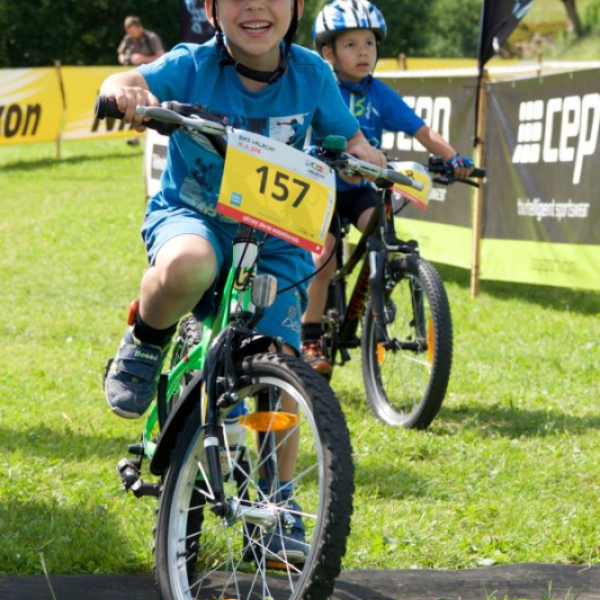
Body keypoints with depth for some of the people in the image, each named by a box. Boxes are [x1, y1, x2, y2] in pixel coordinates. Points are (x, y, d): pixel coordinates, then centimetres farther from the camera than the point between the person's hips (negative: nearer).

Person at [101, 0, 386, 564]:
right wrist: (125, 93, -55)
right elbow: (126, 83, -30)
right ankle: (145, 346, -7)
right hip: (190, 215, -3)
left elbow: (352, 143, 2)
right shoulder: (192, 66, -16)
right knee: (187, 266, -40)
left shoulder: (311, 74, -9)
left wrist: (382, 169, -19)